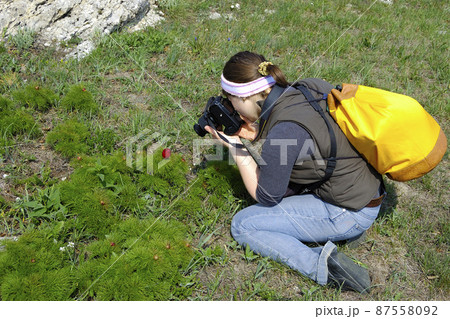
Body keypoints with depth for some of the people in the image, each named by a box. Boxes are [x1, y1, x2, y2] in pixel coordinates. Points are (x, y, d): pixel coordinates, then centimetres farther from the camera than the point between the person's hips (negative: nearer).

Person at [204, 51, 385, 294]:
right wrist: (257, 134, 5)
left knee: (242, 225, -4)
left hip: (349, 214, -8)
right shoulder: (305, 90, -3)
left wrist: (236, 147, -6)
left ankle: (321, 265, -13)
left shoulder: (284, 130, -26)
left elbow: (266, 197, -11)